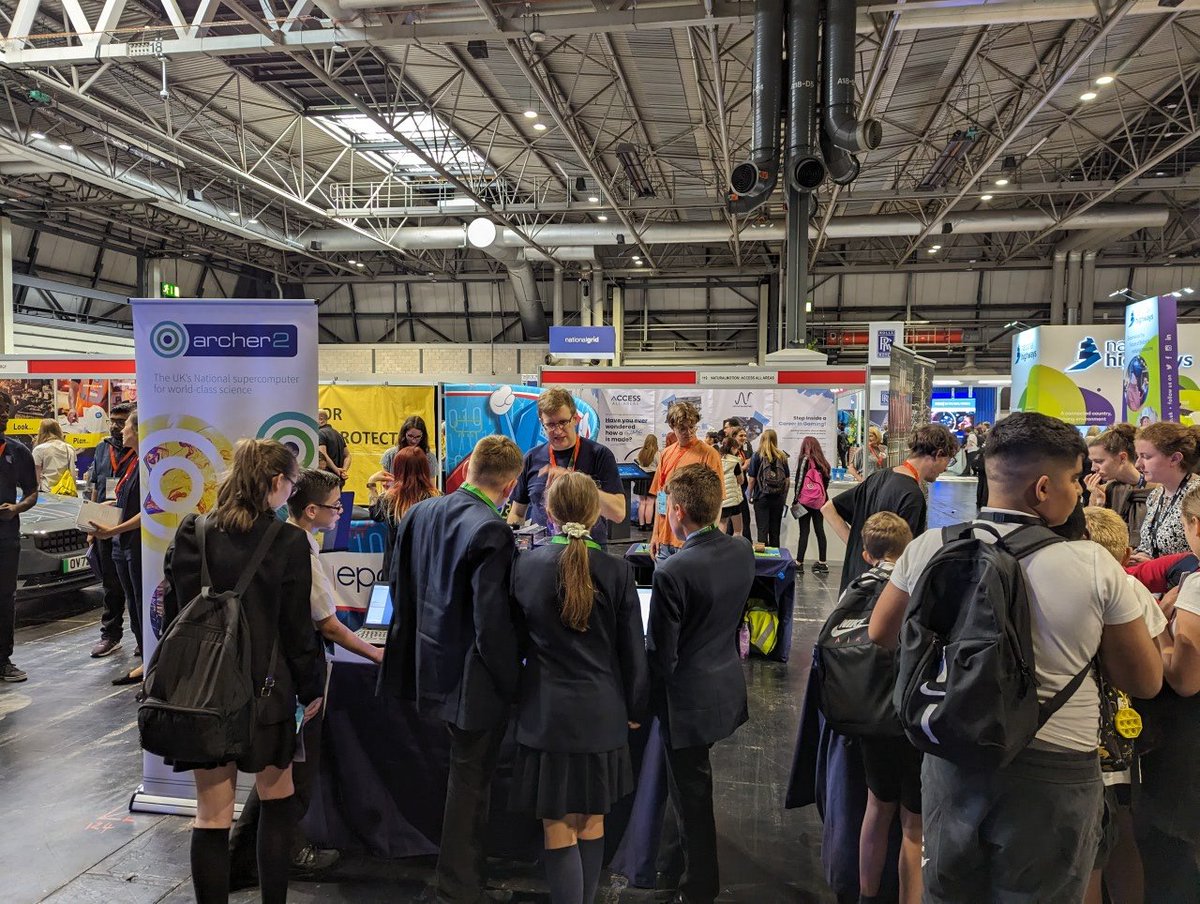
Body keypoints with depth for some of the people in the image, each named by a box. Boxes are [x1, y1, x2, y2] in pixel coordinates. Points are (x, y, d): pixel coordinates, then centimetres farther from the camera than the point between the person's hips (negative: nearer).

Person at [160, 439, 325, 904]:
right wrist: (311, 688, 5)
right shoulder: (288, 542, -13)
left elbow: (173, 612, 3)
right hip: (265, 691, -2)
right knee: (277, 801, 18)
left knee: (212, 817, 9)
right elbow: (297, 627, -8)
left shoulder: (191, 533, -3)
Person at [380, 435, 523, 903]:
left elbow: (399, 588, 9)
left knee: (467, 771, 28)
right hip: (474, 679, -8)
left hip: (431, 665, 8)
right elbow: (492, 620, -24)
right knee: (470, 780, 9)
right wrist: (508, 682, -12)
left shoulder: (419, 513, 1)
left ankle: (467, 860, 47)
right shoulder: (492, 531, -24)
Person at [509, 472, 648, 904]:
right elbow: (632, 651, -3)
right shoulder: (616, 570, -10)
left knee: (559, 831, 9)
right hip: (601, 713, 1)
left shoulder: (525, 564, -8)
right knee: (592, 824, 17)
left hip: (546, 713, -1)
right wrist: (635, 708, 11)